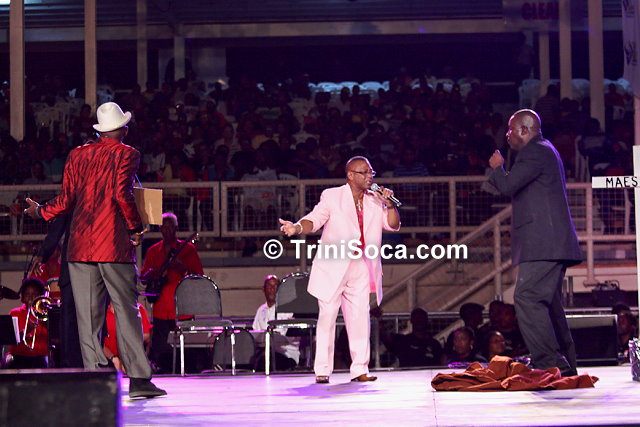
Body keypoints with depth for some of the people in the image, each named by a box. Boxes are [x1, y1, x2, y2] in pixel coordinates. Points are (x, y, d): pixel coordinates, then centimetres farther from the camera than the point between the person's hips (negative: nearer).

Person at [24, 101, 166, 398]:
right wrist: (136, 228, -3)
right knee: (127, 310, -1)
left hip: (79, 245, 4)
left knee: (87, 315, 3)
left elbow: (66, 200, 9)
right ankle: (138, 379, -5)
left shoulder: (77, 155, 11)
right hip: (114, 243, -4)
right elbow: (122, 193, -14)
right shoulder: (127, 154, -1)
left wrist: (40, 212, 28)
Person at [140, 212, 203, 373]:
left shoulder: (188, 248, 7)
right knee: (159, 351, -4)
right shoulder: (153, 251, 17)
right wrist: (151, 274, -3)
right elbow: (142, 277, 19)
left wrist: (181, 268, -14)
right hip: (161, 310, 3)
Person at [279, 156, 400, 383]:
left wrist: (389, 204, -8)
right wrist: (297, 228, -25)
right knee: (327, 315, -4)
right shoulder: (331, 196, 2)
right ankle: (322, 370, 0)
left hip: (360, 268, 4)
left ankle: (360, 369, 7)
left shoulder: (375, 201, 13)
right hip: (333, 267, -3)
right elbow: (314, 220, -5)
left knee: (360, 317, 1)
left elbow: (393, 225, 9)